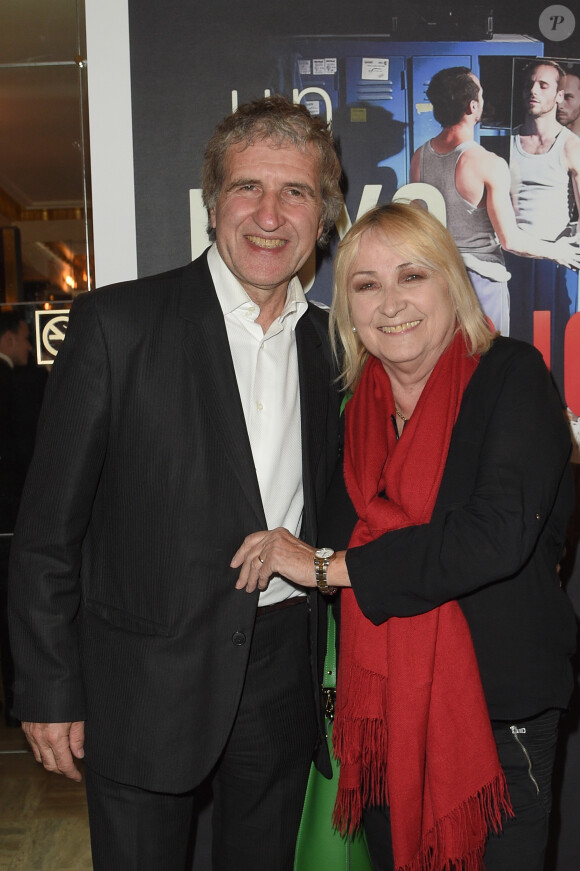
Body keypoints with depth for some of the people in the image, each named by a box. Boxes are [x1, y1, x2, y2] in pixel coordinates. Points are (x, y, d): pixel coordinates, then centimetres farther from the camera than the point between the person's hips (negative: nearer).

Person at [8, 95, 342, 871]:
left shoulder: (329, 340, 4)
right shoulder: (117, 323, -11)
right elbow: (49, 524, -9)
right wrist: (48, 689, -8)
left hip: (282, 666, 5)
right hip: (145, 677, -4)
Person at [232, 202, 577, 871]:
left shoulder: (511, 377, -11)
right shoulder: (357, 410, 3)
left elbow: (498, 534, -24)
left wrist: (327, 565, -18)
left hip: (497, 713, -4)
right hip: (382, 717, 4)